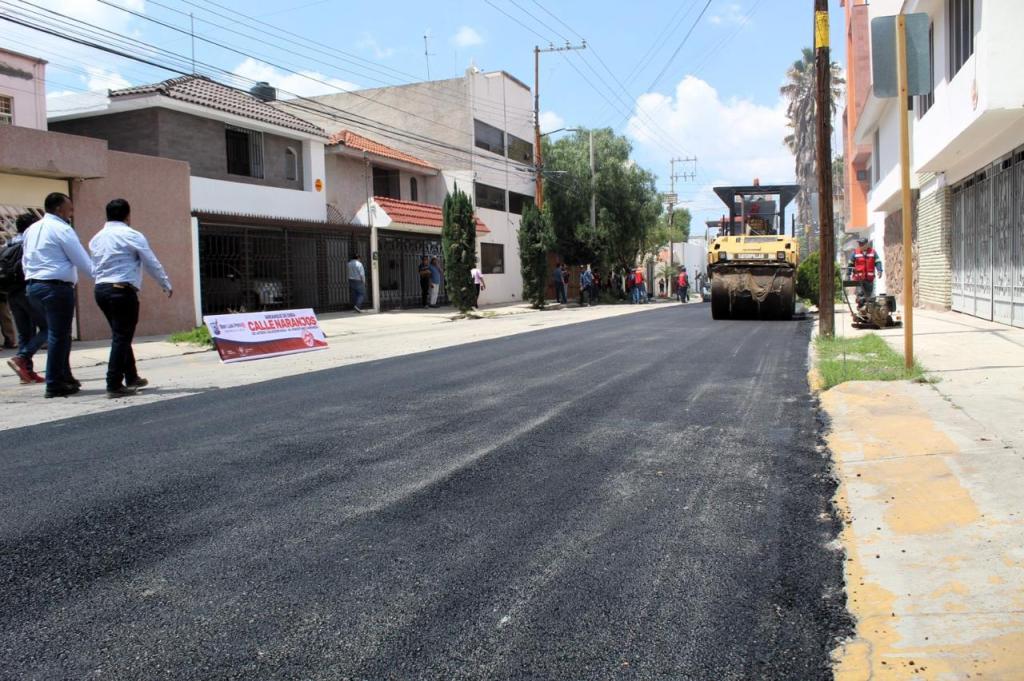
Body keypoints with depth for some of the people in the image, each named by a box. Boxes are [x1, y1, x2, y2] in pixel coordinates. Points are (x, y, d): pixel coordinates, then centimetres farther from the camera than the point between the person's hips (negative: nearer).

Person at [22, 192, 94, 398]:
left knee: (57, 333, 17)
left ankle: (64, 377, 22)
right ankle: (55, 385, 0)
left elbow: (25, 261, 18)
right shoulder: (61, 229, -8)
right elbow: (82, 261, -10)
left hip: (33, 285, 9)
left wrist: (33, 279, 22)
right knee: (58, 335, -3)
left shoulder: (31, 229, 17)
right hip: (57, 286, -8)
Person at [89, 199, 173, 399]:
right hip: (123, 290, -7)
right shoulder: (132, 236, -6)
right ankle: (114, 385, -7)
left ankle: (131, 378, 25)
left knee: (121, 336, 17)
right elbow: (152, 264, -3)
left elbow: (93, 269, 15)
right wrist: (166, 286, 7)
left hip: (101, 289, 7)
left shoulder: (96, 238, 14)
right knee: (121, 337, -5)